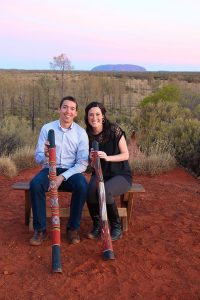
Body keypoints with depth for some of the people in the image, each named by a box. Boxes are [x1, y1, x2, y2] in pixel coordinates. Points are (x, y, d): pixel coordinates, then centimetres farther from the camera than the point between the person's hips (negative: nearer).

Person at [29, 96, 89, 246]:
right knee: (35, 184, -30)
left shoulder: (81, 133, -3)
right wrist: (46, 155, -27)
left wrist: (63, 177, -20)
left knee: (82, 185, -32)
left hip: (71, 172, 0)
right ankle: (40, 229, -14)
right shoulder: (47, 128, -1)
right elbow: (38, 158, -2)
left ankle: (73, 228, -11)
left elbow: (83, 163, -7)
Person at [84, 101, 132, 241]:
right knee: (91, 191, -30)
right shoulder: (88, 134, 0)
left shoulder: (114, 130, -11)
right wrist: (90, 158, -15)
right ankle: (97, 225, -3)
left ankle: (117, 227, -8)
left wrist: (108, 157, -25)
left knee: (105, 191, -34)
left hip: (121, 175, -3)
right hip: (100, 174, 3)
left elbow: (126, 155, -9)